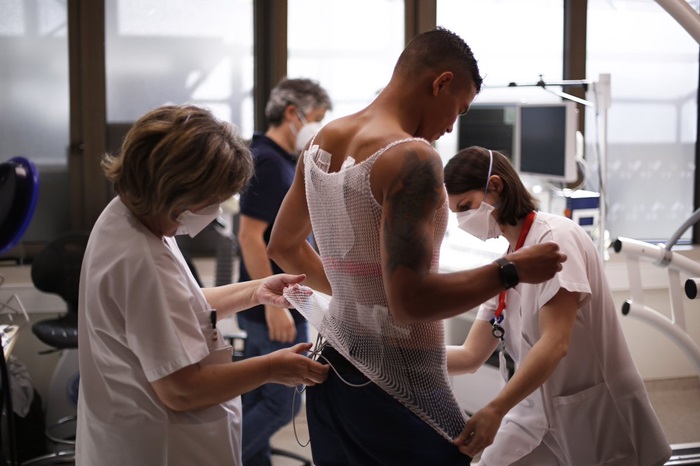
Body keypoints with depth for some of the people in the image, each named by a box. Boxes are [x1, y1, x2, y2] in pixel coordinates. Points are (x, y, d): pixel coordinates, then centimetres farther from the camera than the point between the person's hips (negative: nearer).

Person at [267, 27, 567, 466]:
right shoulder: (412, 158, -18)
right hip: (395, 387, -8)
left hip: (333, 370, 8)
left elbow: (283, 247, 21)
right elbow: (410, 301, -25)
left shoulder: (322, 141, 8)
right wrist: (511, 270, -15)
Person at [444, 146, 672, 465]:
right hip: (539, 413, 7)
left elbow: (555, 344, -26)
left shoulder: (554, 237, -16)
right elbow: (471, 355, 4)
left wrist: (495, 410, -36)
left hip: (597, 415, -7)